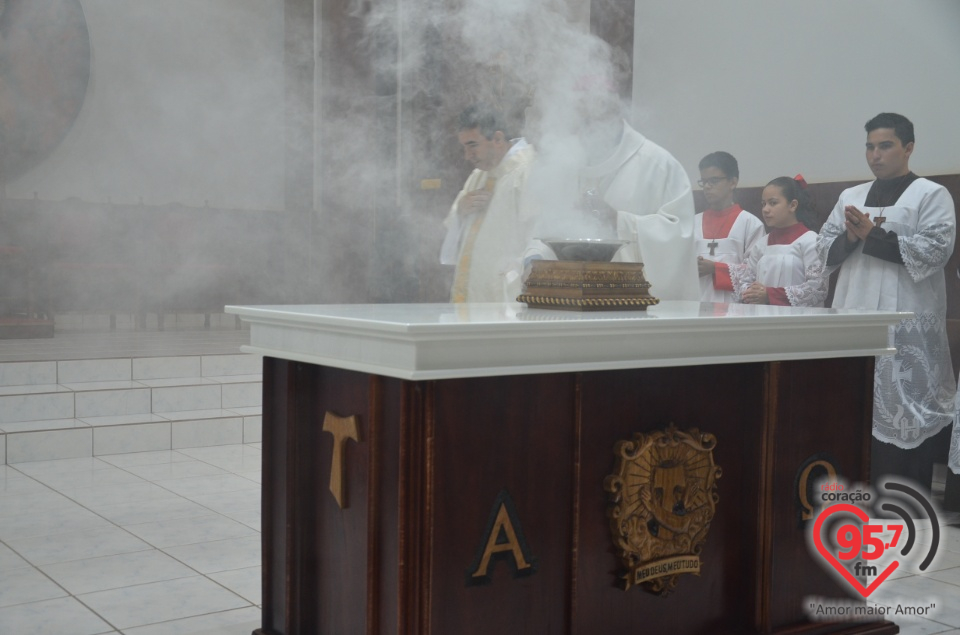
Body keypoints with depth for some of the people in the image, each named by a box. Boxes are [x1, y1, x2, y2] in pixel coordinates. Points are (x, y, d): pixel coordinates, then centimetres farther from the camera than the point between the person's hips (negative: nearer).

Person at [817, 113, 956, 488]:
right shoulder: (850, 197, 18)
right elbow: (826, 250, 14)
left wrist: (873, 235, -13)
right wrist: (849, 237, -8)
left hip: (907, 327, -5)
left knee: (903, 413, -5)